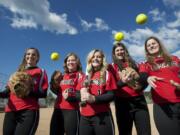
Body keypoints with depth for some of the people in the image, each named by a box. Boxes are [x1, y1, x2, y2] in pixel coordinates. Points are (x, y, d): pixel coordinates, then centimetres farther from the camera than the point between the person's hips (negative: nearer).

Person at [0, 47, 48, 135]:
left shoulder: (41, 72, 7)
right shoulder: (18, 72, 21)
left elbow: (43, 93, -2)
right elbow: (9, 90, 18)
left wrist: (28, 91, -19)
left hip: (29, 111, -4)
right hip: (10, 111, 5)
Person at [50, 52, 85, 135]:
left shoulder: (80, 75, 0)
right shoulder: (62, 76, 17)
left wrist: (70, 97, -25)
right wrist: (54, 82, 5)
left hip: (72, 110, -6)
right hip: (58, 110, 6)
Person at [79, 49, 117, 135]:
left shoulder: (107, 74, 4)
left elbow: (111, 95, -5)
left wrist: (94, 98, -19)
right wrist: (82, 94, -12)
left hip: (102, 115, -3)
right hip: (85, 116, 4)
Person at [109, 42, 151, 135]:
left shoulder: (133, 64, 15)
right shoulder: (112, 67, 5)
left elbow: (144, 78, 14)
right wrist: (122, 82, -23)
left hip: (138, 99, 3)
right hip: (122, 101, -2)